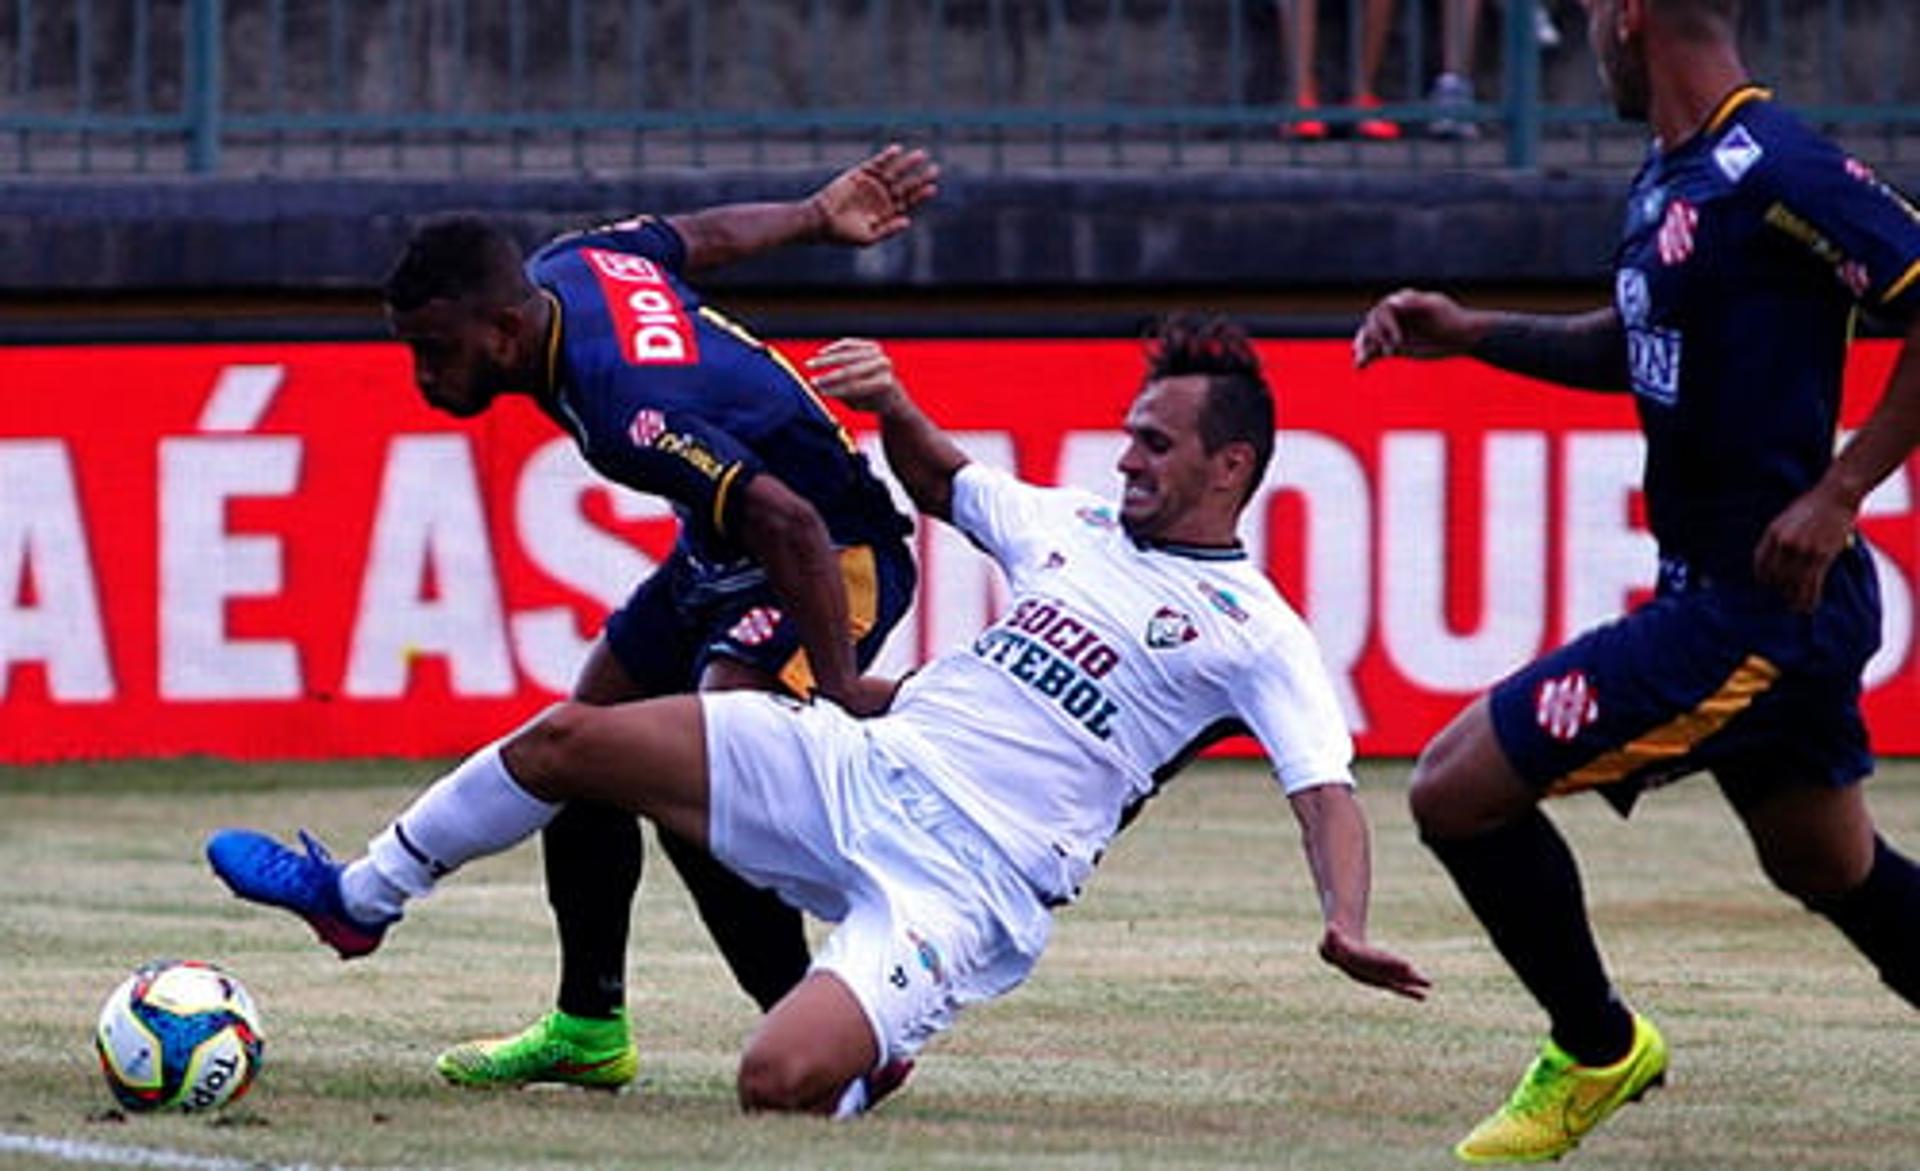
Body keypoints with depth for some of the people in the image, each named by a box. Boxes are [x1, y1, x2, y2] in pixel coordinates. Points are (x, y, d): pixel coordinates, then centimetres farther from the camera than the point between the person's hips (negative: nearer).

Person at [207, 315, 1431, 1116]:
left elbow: (1327, 789, -14)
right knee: (570, 738, 1)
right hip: (855, 767, 7)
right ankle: (358, 897, 22)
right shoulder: (1074, 524, 16)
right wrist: (895, 409, 12)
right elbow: (942, 482, 34)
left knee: (781, 1078, -29)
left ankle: (870, 1055, 9)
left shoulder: (1253, 632, -4)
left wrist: (1347, 922, -33)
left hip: (964, 884, -7)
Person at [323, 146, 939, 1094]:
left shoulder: (625, 408, -37)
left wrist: (841, 702, -38)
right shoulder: (566, 266, -9)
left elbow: (790, 525, -40)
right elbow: (703, 235, 10)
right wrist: (816, 217, 28)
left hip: (832, 559, -11)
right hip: (721, 553, 11)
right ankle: (589, 1027, 28)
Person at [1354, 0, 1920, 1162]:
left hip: (1756, 603, -10)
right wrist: (1473, 333, 14)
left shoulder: (1775, 172, -20)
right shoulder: (1673, 178, 9)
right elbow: (1640, 344, 26)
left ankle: (1596, 1049, 12)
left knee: (1460, 788, -7)